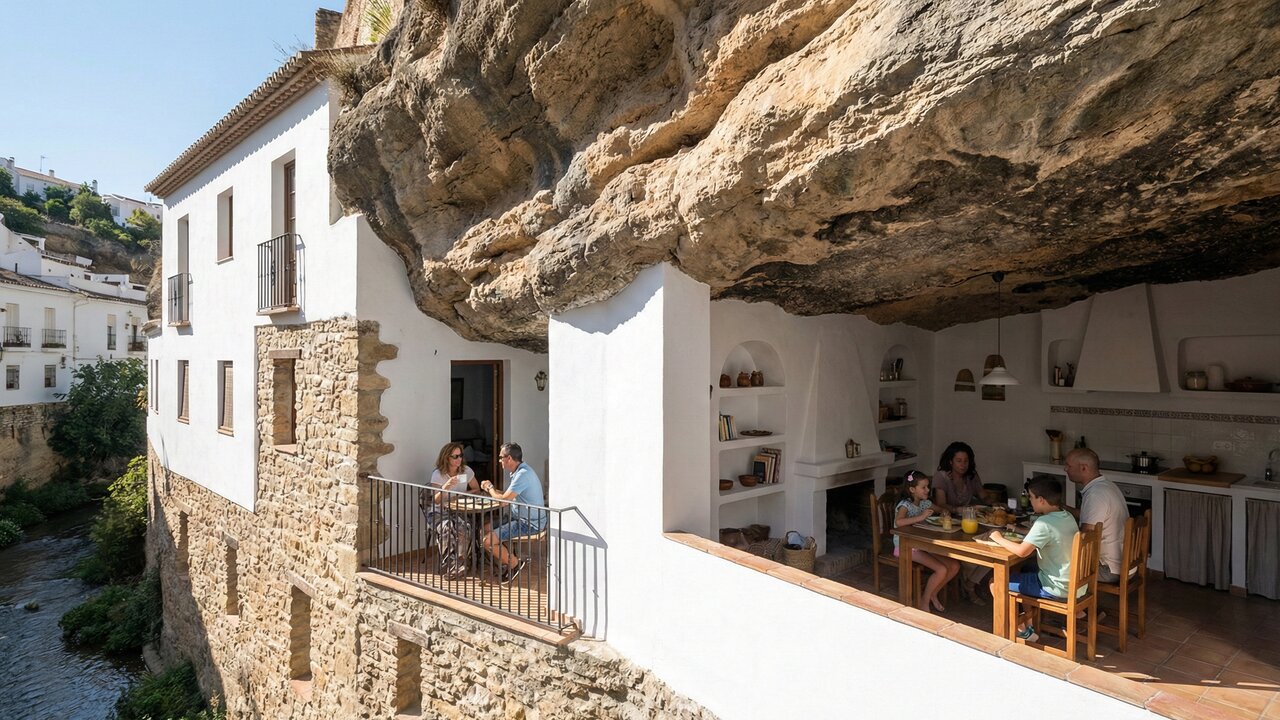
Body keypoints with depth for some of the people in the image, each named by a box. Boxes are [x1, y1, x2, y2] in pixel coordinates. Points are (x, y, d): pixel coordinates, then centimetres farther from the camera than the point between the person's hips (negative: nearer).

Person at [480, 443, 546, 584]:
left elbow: (503, 500, -23)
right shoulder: (519, 471, 11)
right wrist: (491, 488, 6)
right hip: (520, 518, 11)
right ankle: (508, 563, 15)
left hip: (530, 523, -11)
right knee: (486, 530, 11)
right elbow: (507, 495, 19)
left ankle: (515, 564, 4)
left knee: (488, 540, -16)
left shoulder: (523, 474, -23)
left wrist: (490, 489, -5)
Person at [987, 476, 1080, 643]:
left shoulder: (1044, 523, -25)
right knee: (1024, 568, 29)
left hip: (1056, 588, -9)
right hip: (1072, 582, 9)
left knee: (995, 583, -2)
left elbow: (1022, 551, -29)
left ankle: (1024, 630, 11)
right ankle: (1028, 621, 31)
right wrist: (1022, 533, 8)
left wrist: (999, 538, -14)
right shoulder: (1067, 516, 3)